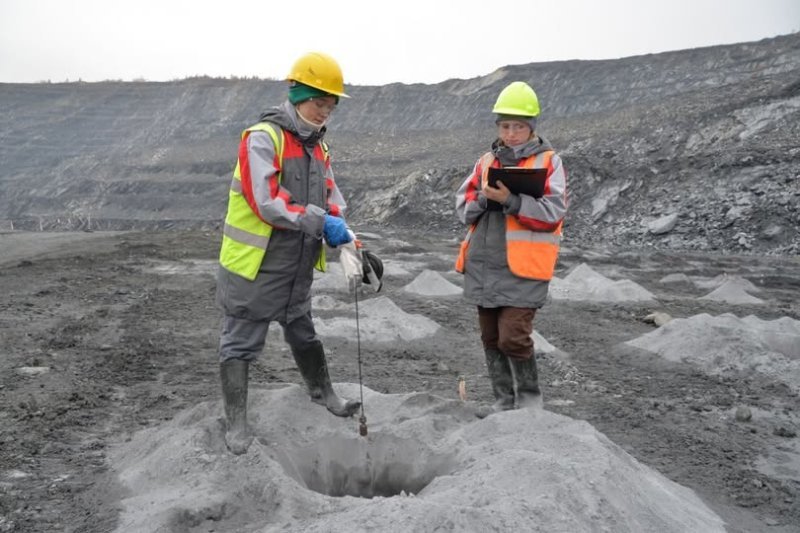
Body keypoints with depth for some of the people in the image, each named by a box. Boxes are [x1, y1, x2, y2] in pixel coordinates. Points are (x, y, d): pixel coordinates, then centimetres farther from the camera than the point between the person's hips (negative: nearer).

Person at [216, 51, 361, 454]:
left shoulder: (317, 146, 9)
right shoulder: (263, 138, -18)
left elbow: (331, 197, 9)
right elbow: (265, 203, -27)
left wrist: (340, 231, -12)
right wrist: (319, 221, -26)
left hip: (298, 265, 8)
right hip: (255, 265, -8)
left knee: (303, 332, 24)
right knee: (241, 342, 4)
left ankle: (324, 395, 42)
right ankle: (236, 424, 17)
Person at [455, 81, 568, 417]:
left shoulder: (548, 162, -2)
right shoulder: (486, 161, 13)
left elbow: (552, 214, -12)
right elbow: (462, 206, 10)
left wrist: (510, 199, -22)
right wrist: (482, 199, -11)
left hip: (522, 268, -6)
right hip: (483, 266, 6)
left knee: (513, 337, -10)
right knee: (491, 338, 12)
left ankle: (530, 399, 14)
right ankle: (504, 401, 26)